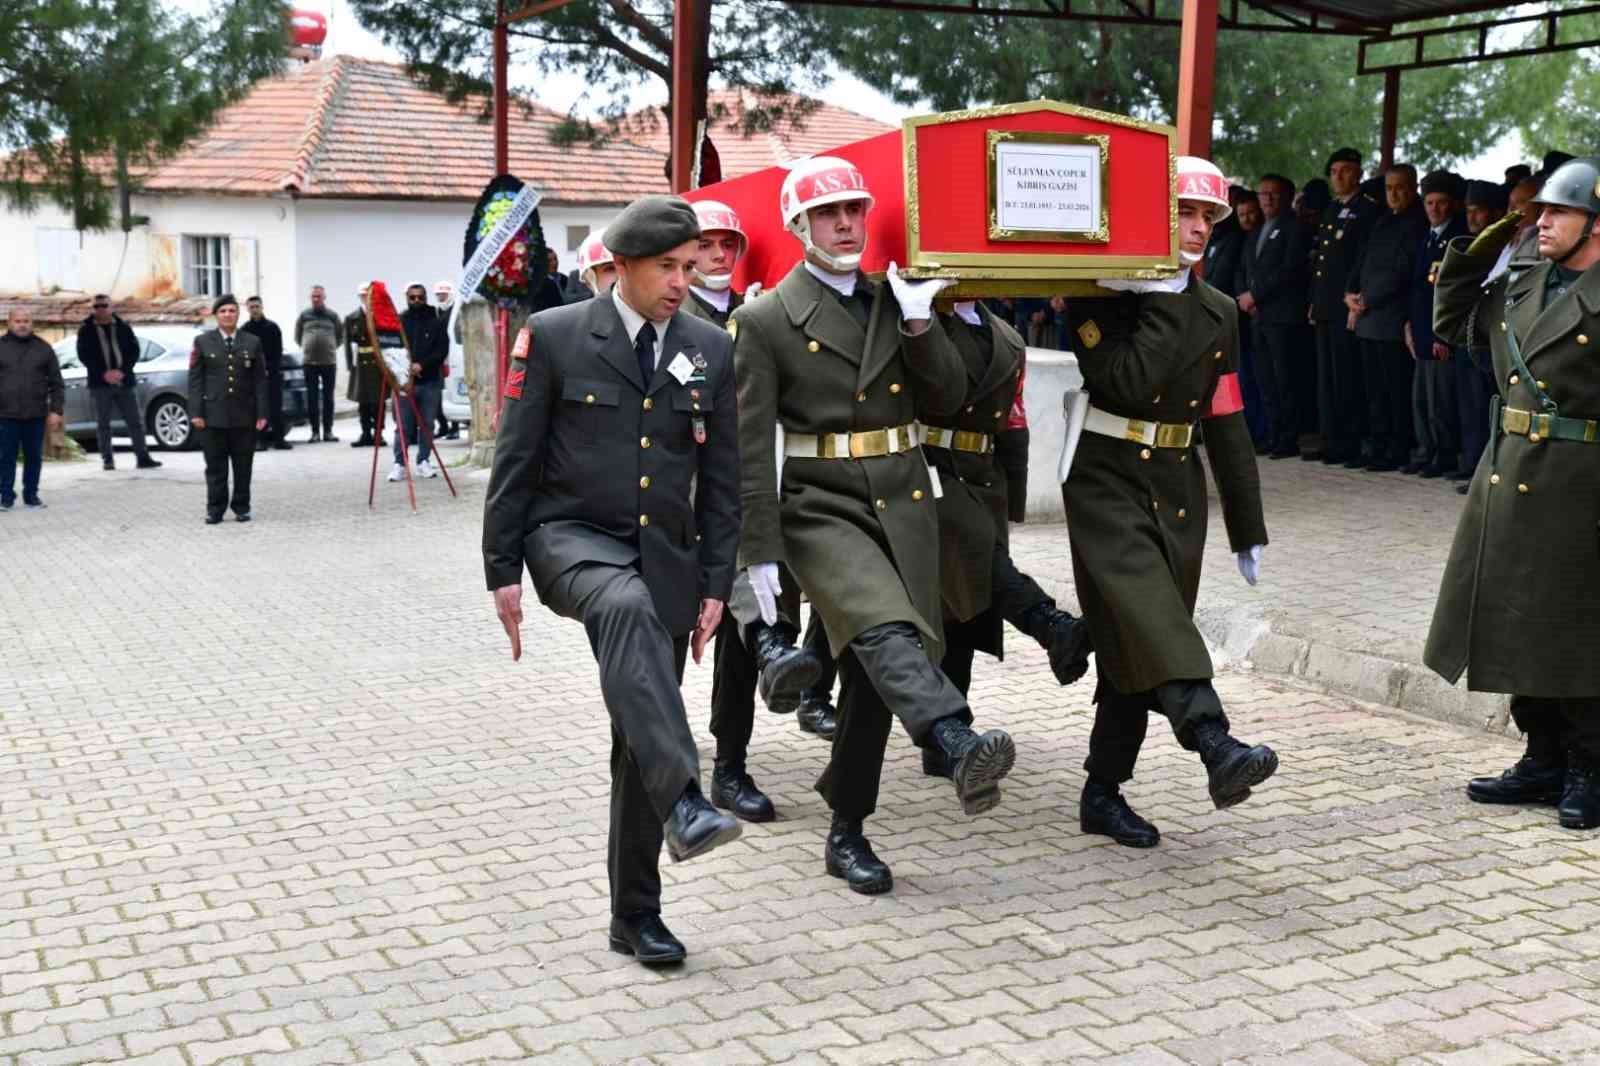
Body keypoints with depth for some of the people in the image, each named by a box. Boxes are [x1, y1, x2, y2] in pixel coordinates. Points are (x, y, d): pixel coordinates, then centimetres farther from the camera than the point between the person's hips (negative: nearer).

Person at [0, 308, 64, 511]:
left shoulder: (44, 349, 7)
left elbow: (56, 384, 7)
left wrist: (56, 410, -1)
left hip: (36, 415, 1)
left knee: (34, 457, 7)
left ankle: (31, 496, 17)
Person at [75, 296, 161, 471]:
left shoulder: (123, 327, 9)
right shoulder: (86, 331, 5)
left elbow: (134, 351, 3)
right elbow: (84, 356, -2)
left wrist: (122, 371, -12)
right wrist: (104, 373, -14)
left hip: (125, 382, 1)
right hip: (100, 383, -1)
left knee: (135, 421, 0)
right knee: (103, 423, 1)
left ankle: (143, 457, 2)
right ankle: (107, 459, 6)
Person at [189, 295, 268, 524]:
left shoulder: (252, 342, 8)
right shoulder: (203, 342, 6)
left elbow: (260, 380, 6)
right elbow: (195, 379, 3)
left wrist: (262, 413, -1)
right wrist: (196, 412, -5)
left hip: (244, 415, 1)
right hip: (213, 414, -1)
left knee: (243, 465, 5)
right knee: (215, 466, 2)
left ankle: (242, 507, 15)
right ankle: (215, 509, 9)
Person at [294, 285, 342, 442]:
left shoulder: (332, 315, 5)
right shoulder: (304, 315, 5)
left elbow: (340, 336, 14)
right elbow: (297, 336, 15)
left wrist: (331, 347, 9)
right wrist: (307, 347, 11)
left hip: (329, 361, 0)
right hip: (309, 361, 0)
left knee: (328, 397, 4)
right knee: (312, 398, 0)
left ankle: (328, 431, 10)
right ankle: (315, 431, 4)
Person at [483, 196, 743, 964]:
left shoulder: (709, 350, 6)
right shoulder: (556, 336, -3)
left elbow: (720, 478, 8)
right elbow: (516, 460, -2)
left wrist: (715, 583, 3)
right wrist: (504, 571, -6)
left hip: (666, 556, 4)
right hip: (572, 536, -3)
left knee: (640, 744, 6)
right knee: (627, 607, -39)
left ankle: (636, 915, 19)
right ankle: (682, 801, -46)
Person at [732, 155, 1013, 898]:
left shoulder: (894, 300, 12)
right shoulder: (765, 321, -2)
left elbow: (948, 399, 9)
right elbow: (751, 448, -6)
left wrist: (920, 324, -5)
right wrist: (761, 554, -11)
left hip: (903, 503, 5)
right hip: (821, 508, -4)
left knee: (872, 671, 6)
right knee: (884, 632, -30)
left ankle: (846, 835, 18)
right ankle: (963, 749, -50)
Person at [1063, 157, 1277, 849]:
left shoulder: (1217, 312, 13)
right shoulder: (1102, 295, -4)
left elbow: (1227, 425, 15)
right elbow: (1128, 383, -20)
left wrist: (1248, 528, 14)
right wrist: (1167, 301, -16)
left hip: (1178, 490, 5)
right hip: (1107, 482, -5)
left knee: (1140, 645, 6)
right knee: (1149, 619, -25)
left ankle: (1103, 794, 15)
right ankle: (1217, 747, -40)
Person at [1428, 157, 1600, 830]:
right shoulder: (1519, 287, 11)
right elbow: (1452, 324, 23)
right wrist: (1475, 250, 14)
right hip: (1505, 479, 7)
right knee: (1514, 628, 13)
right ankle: (1545, 761, 27)